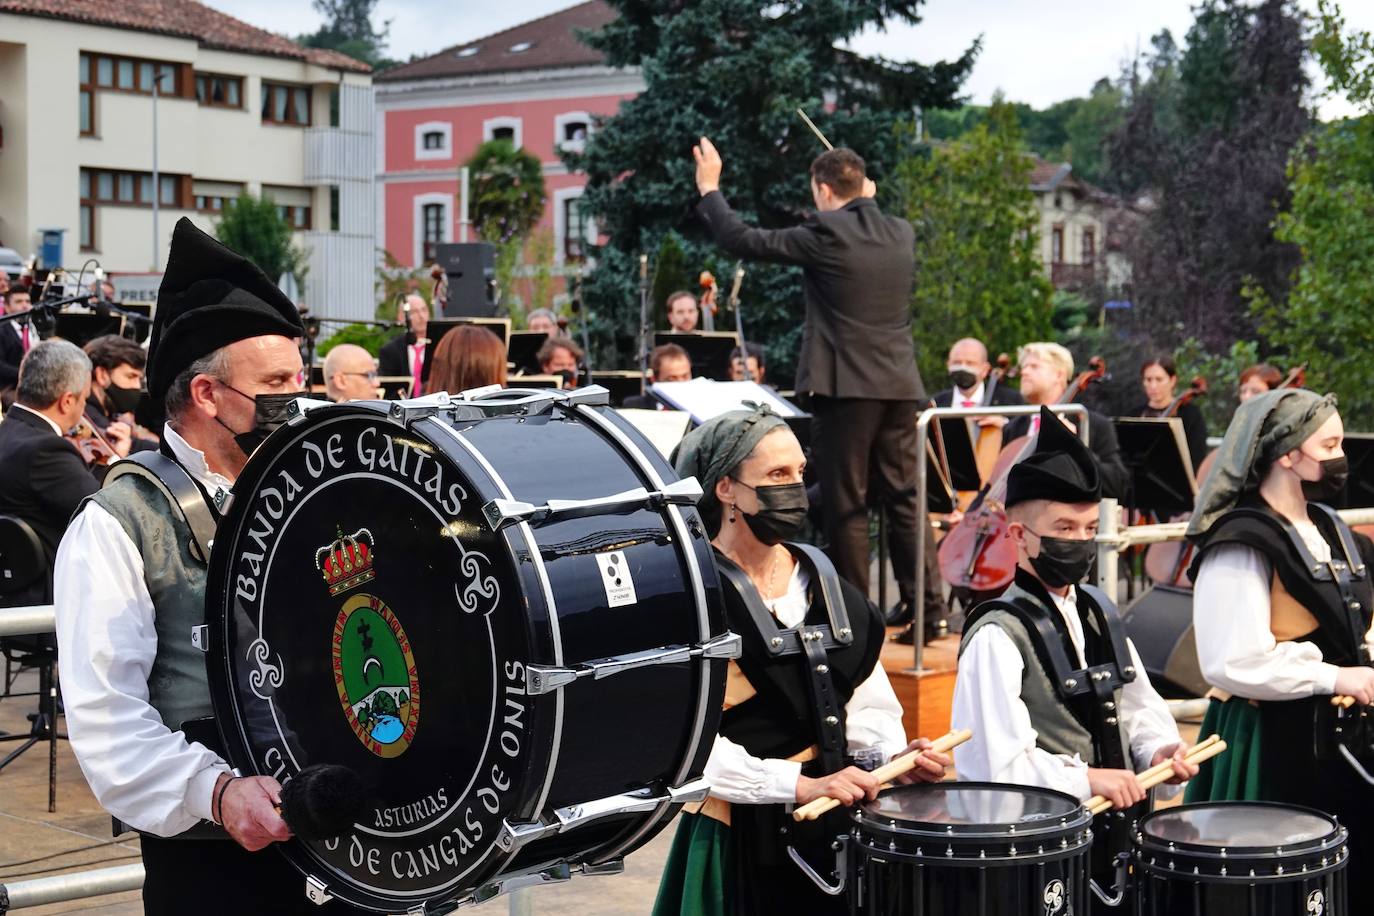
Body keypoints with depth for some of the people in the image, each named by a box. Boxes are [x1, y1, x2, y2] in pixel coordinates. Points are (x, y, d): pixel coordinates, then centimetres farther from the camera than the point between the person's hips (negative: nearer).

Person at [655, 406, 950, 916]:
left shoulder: (823, 583, 9)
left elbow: (866, 700, 14)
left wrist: (891, 756, -6)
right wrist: (801, 785, -24)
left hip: (834, 833, 6)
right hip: (739, 842, -5)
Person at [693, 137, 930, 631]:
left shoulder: (825, 233, -10)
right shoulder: (900, 233, 9)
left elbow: (742, 240, -5)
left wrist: (709, 189, 7)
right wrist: (868, 200, 43)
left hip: (846, 387, -6)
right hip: (899, 386, 6)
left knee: (846, 507, 1)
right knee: (904, 499, 11)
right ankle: (926, 605, 11)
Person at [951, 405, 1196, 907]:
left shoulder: (1098, 614, 11)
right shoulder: (998, 636, -14)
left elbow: (1138, 706, 19)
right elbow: (995, 758, -20)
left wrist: (1157, 750, -1)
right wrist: (1086, 779, -23)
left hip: (1110, 831, 7)